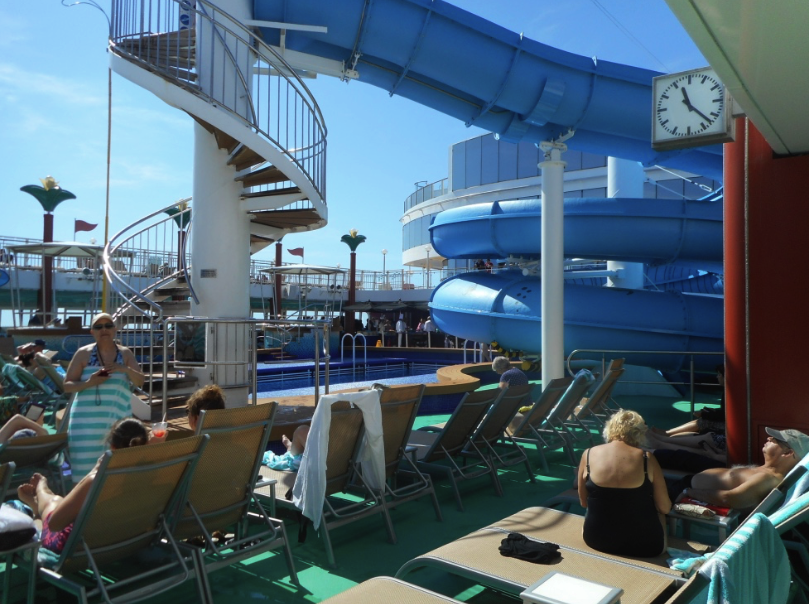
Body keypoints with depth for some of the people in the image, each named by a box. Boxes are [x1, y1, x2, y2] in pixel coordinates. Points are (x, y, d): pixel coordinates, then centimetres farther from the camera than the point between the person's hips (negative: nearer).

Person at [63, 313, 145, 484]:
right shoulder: (83, 353, 1)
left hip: (117, 419, 2)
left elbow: (140, 381, 3)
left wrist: (125, 369, -16)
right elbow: (67, 385, 2)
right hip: (87, 421, -2)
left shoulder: (125, 353, 6)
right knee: (86, 463, -2)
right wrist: (89, 383, -17)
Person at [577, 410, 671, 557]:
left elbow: (584, 502, 3)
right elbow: (665, 508, -3)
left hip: (596, 540, 1)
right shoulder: (647, 458, -11)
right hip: (644, 545, -1)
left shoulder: (589, 455, -8)